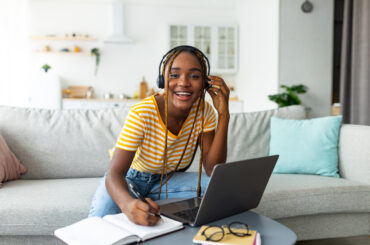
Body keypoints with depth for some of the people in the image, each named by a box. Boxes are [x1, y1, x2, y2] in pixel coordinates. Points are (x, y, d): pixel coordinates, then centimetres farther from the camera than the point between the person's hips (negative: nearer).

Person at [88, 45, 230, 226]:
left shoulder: (204, 111, -15)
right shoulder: (142, 114, -28)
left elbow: (214, 172, -20)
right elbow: (114, 174, -35)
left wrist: (224, 116, -28)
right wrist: (128, 204, -59)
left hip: (168, 180, 4)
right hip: (129, 179, -3)